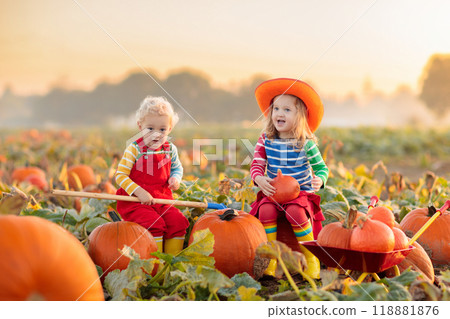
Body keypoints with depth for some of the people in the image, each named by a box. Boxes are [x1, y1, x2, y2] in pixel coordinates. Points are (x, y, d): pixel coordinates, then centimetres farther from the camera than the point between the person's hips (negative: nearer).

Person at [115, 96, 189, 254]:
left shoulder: (170, 149, 5)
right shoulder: (134, 149, -10)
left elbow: (177, 168, 24)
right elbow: (120, 175, -11)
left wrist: (175, 179, 0)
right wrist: (139, 192, -22)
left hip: (162, 199, 5)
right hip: (136, 200, -5)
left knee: (179, 222, -12)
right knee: (154, 224, -27)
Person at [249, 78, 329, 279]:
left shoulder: (306, 143, -6)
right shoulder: (266, 140, 0)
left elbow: (321, 168, 3)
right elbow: (256, 164, 0)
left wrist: (319, 180, -20)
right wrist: (259, 179, -22)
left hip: (301, 192, -2)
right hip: (273, 192, 2)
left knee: (296, 212, -32)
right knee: (266, 210, -28)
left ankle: (311, 258, -12)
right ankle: (272, 257, -14)